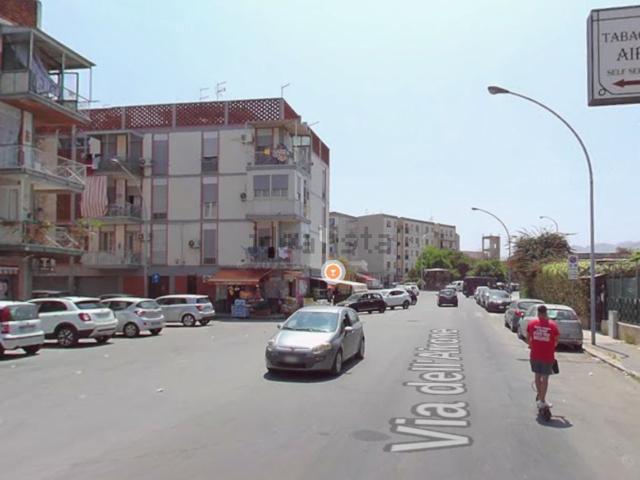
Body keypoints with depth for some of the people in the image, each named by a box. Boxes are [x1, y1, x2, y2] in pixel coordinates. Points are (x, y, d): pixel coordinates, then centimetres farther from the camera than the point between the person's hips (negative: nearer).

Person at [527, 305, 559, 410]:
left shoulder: (531, 323, -4)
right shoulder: (553, 325, -8)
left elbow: (528, 338, 4)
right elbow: (556, 341, -1)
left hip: (535, 355, 2)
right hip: (548, 356, -2)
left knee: (537, 376, 19)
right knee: (545, 378, 8)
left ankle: (539, 396, 30)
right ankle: (542, 401, 12)